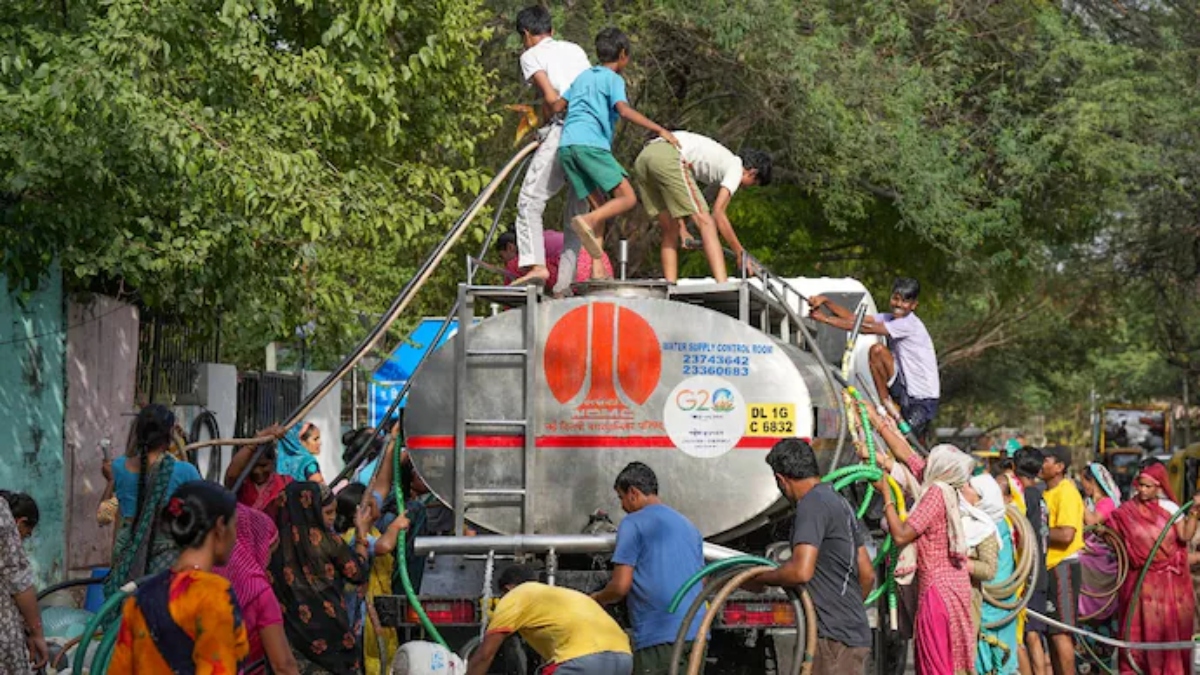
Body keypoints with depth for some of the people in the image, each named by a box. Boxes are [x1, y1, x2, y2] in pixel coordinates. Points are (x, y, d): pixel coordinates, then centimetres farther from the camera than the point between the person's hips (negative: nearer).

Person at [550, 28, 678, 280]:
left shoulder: (582, 76, 26)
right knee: (627, 198, -8)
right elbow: (623, 110, -11)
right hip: (591, 143, -7)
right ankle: (587, 221, -32)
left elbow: (557, 106, 26)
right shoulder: (613, 79, 6)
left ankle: (597, 269, -3)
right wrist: (660, 130, -13)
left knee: (600, 203, 9)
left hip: (566, 145, 7)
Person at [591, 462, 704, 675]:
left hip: (658, 637, -8)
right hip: (696, 636, 8)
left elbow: (620, 587, -9)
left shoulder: (633, 524, -3)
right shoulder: (688, 526, 20)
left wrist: (595, 599, 11)